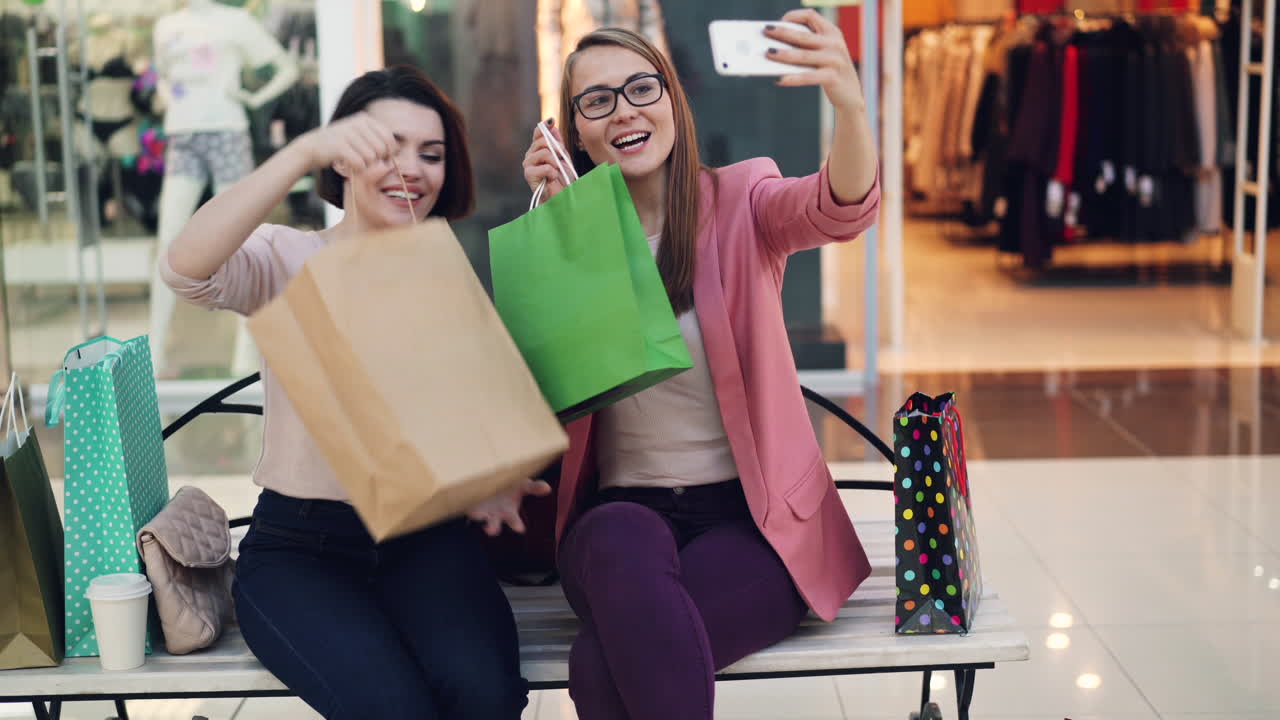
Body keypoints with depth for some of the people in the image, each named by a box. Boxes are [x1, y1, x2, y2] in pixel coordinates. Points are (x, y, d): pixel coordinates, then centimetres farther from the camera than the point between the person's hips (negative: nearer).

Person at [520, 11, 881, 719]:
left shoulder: (739, 203, 0)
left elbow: (843, 208, -23)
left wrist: (849, 102, -44)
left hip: (755, 520, -2)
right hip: (619, 517, 3)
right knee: (625, 541, -35)